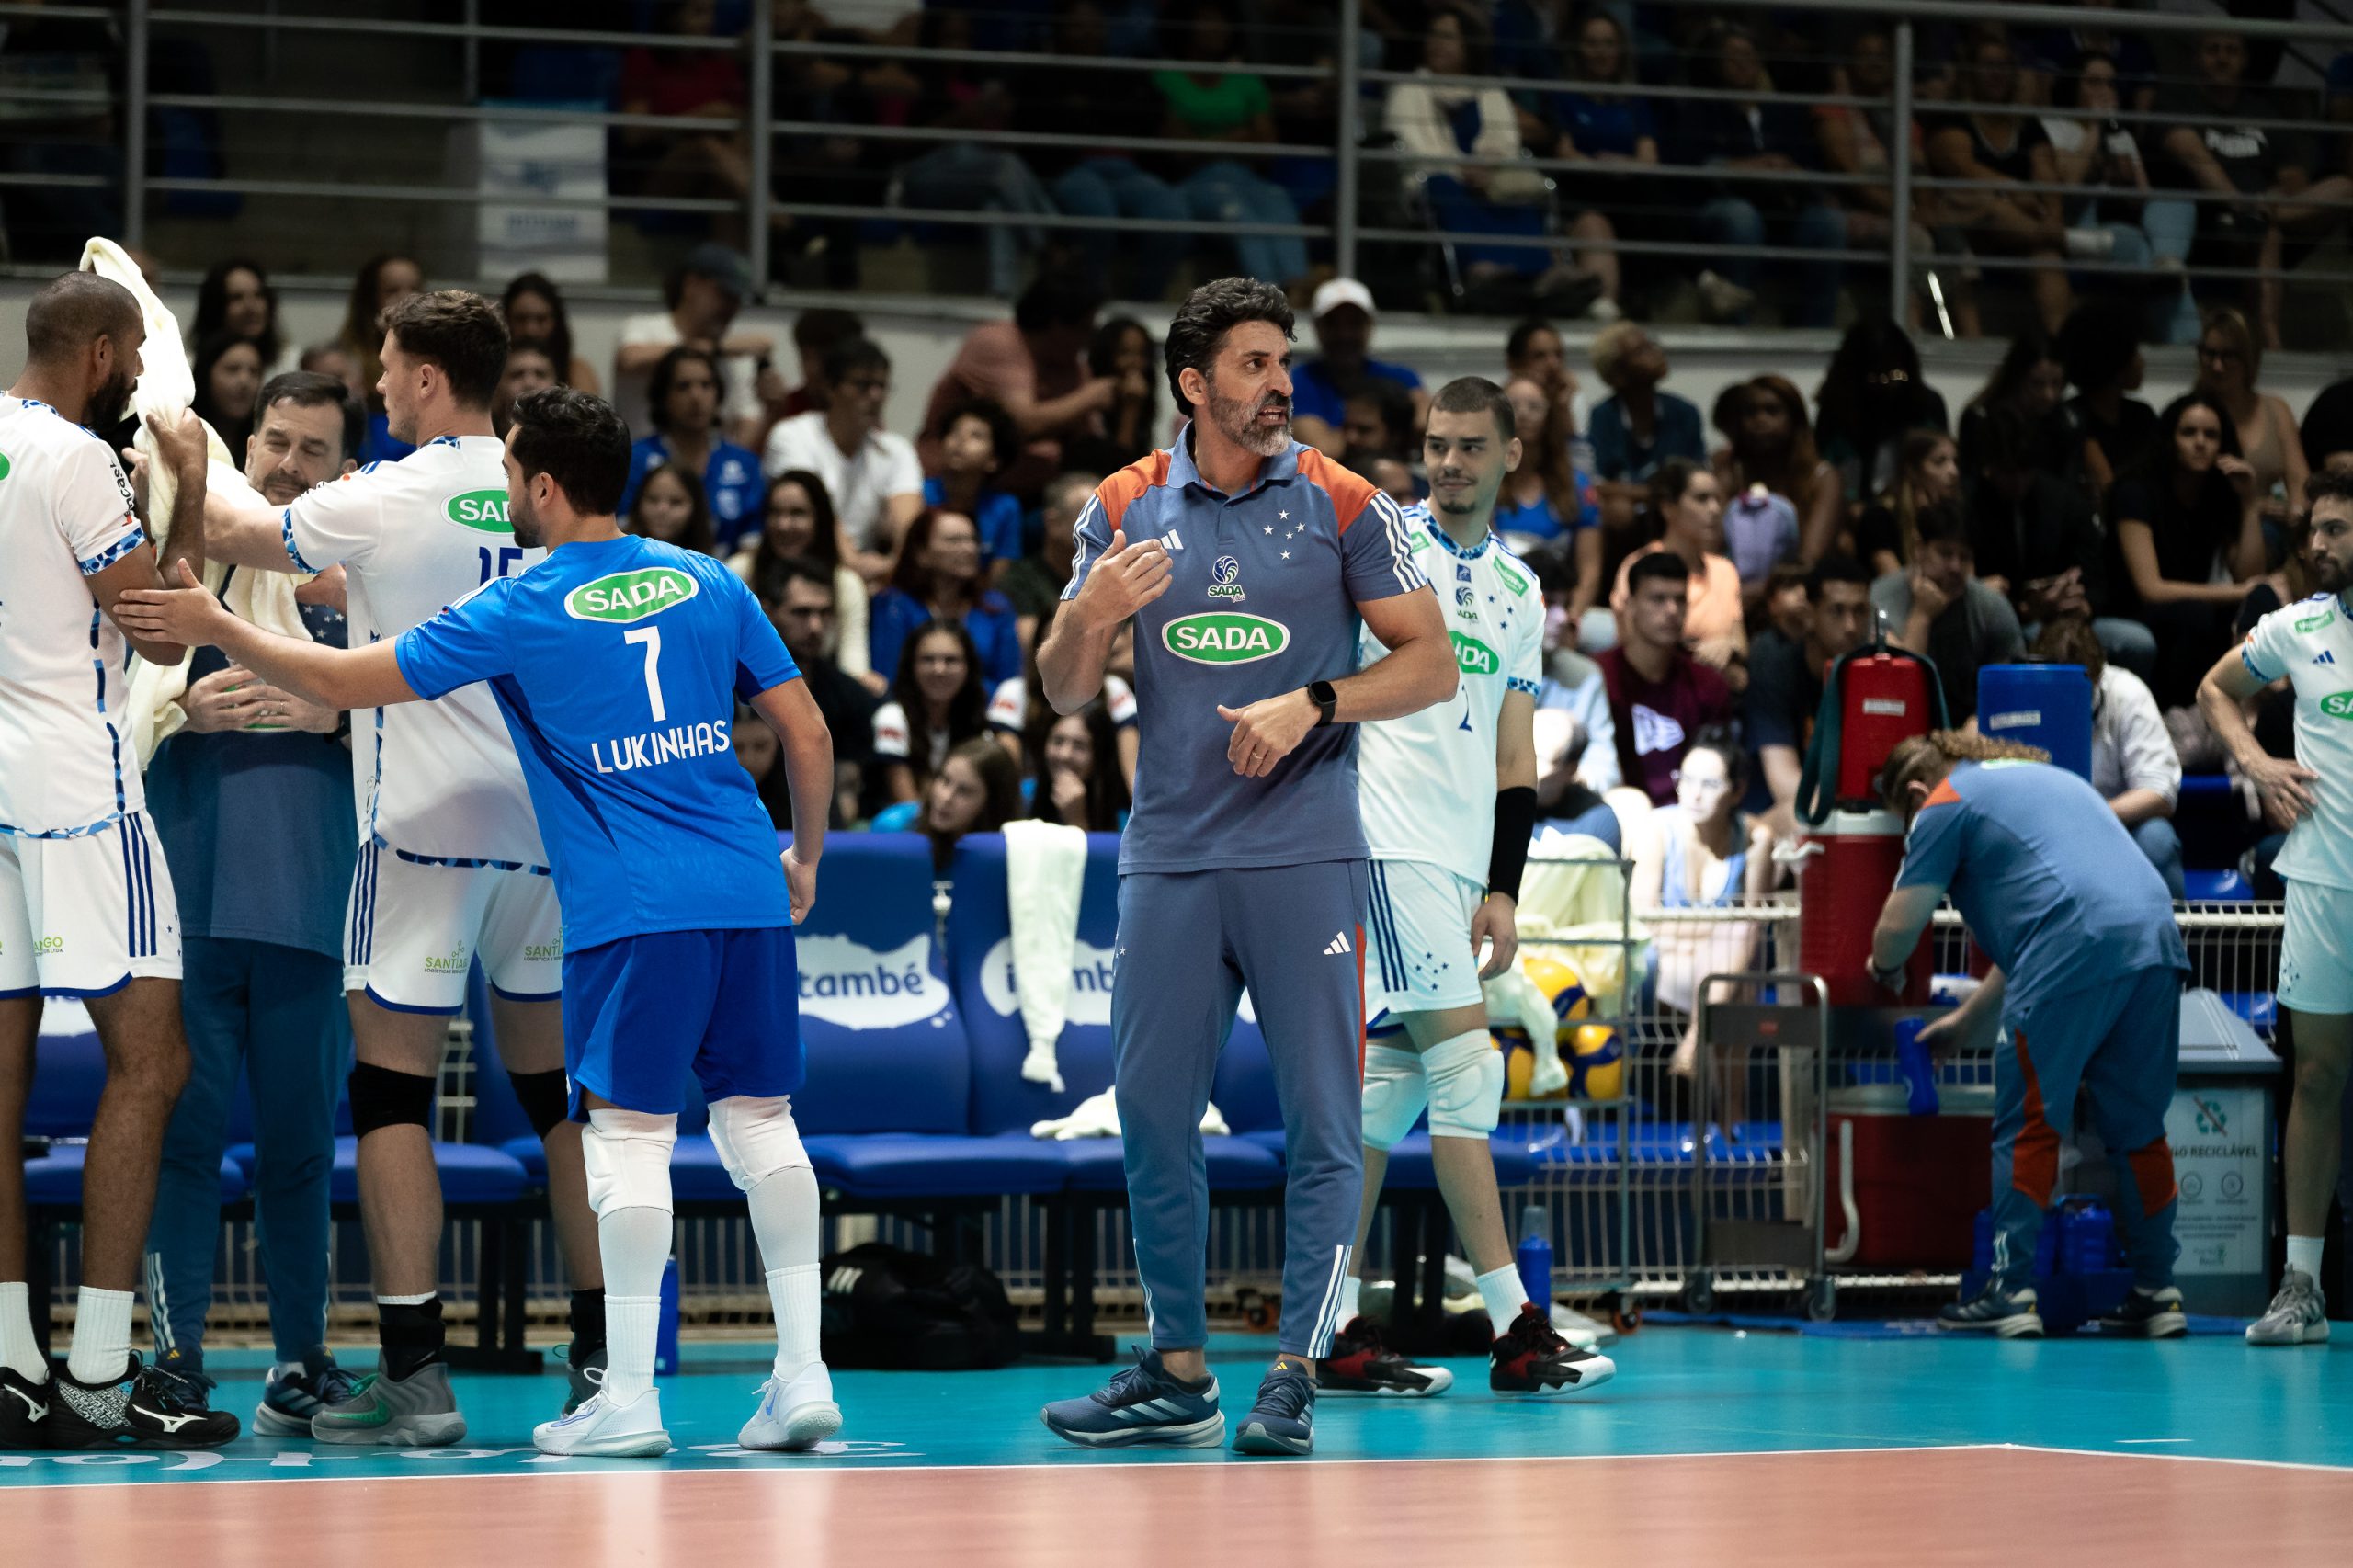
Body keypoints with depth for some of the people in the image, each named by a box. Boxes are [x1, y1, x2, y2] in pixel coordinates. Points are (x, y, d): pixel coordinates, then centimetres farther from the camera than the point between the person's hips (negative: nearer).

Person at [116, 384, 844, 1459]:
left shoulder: (522, 612, -2)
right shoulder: (708, 584, 10)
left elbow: (346, 684, 2)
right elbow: (808, 736, 11)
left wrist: (213, 627, 13)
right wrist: (805, 857, 26)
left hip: (632, 913, -5)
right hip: (749, 896, 5)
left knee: (627, 1133, -2)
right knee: (760, 1120, 9)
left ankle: (628, 1399, -4)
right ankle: (801, 1376, 6)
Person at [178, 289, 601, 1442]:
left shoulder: (387, 502, -10)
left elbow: (239, 536, 5)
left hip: (426, 827, -5)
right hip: (545, 826, 5)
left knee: (392, 1092, -1)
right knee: (559, 1090, 11)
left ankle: (414, 1374, -6)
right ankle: (604, 1358, 11)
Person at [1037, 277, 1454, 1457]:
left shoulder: (1341, 506, 1)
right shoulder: (1127, 510, 8)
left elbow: (1431, 664, 1)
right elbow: (1065, 695, 10)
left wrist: (1312, 705, -13)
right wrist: (1087, 619, -12)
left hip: (1306, 857, -3)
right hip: (1167, 859, 3)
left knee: (1320, 1124, -4)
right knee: (1151, 1117, 4)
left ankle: (1294, 1378, 1)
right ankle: (1177, 1375, 14)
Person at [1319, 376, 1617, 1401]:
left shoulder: (1519, 593, 17)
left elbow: (1513, 756, 18)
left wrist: (1502, 890, 12)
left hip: (1458, 859, 6)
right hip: (1386, 841, -6)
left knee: (1388, 1079, 6)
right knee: (1463, 1059, -12)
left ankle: (1338, 1333, 8)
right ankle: (1515, 1329, -13)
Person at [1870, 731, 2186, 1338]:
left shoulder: (1944, 805, 10)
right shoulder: (2043, 777, 34)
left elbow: (1898, 928, 7)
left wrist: (1885, 969, 32)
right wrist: (1965, 1023, 45)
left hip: (2075, 956, -7)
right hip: (2156, 941, 7)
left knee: (2026, 1129, 0)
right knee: (2138, 1128, 13)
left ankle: (2011, 1292, -2)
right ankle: (2155, 1294, 14)